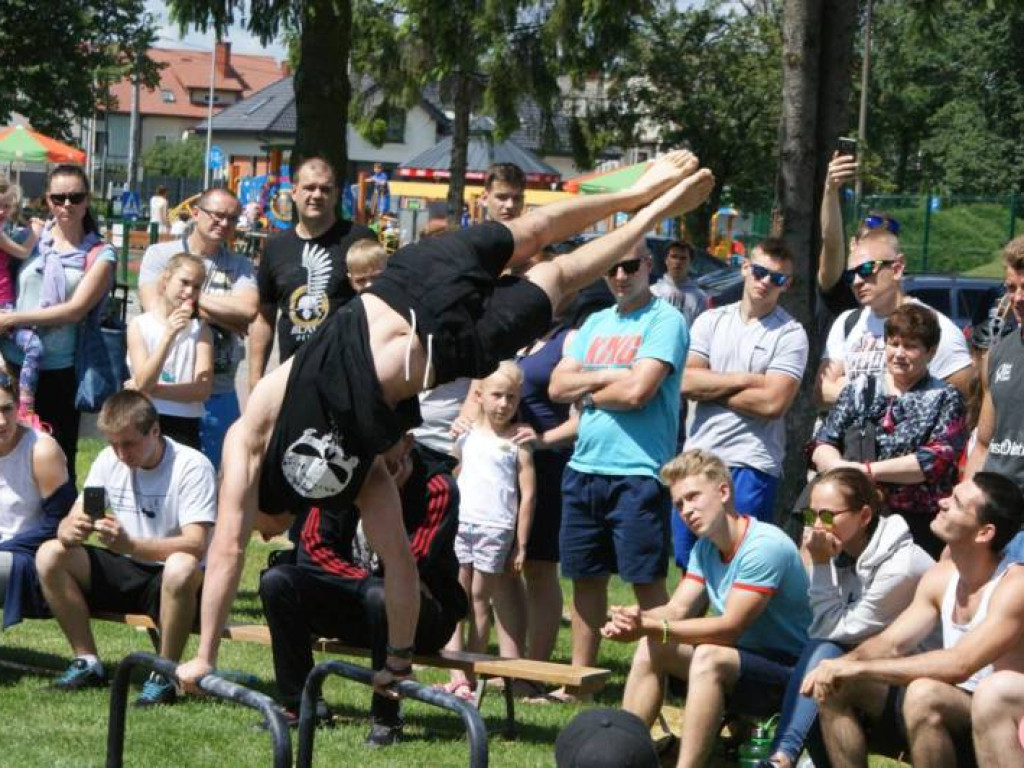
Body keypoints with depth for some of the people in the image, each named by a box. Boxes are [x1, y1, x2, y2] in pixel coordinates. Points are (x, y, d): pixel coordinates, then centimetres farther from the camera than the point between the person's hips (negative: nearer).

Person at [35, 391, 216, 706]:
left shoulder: (192, 466, -18)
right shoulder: (109, 461, -1)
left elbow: (195, 545, -28)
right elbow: (67, 524, 1)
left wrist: (130, 544, -43)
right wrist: (70, 531, -26)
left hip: (171, 580, -5)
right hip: (127, 573, 6)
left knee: (182, 567, -40)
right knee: (50, 555, -14)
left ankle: (164, 674, -22)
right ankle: (87, 662, -4)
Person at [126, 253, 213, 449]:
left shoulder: (200, 330, 2)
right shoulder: (140, 325, -1)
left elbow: (203, 389, -7)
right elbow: (143, 382, -13)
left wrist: (152, 389, -12)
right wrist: (168, 335, -21)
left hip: (185, 426, 1)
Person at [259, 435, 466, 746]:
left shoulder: (436, 488, -15)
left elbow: (411, 569, -18)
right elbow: (312, 546, -8)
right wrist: (364, 579, -14)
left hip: (426, 610, -4)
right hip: (351, 598, 5)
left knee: (381, 596, -39)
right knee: (276, 582, -17)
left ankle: (386, 718, -21)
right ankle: (301, 705, -9)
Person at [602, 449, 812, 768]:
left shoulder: (765, 545, -21)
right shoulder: (705, 548, 8)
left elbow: (731, 628, -25)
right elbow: (677, 609, -2)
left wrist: (653, 628, -29)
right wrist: (635, 618, -25)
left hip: (789, 668, -9)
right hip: (746, 658, 9)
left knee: (709, 657, -33)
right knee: (651, 649, 0)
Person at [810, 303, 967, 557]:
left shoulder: (945, 400, 4)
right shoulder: (859, 391, 14)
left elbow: (938, 460, -11)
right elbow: (821, 445, 8)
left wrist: (868, 470, -16)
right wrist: (842, 468, -15)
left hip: (918, 526, -3)